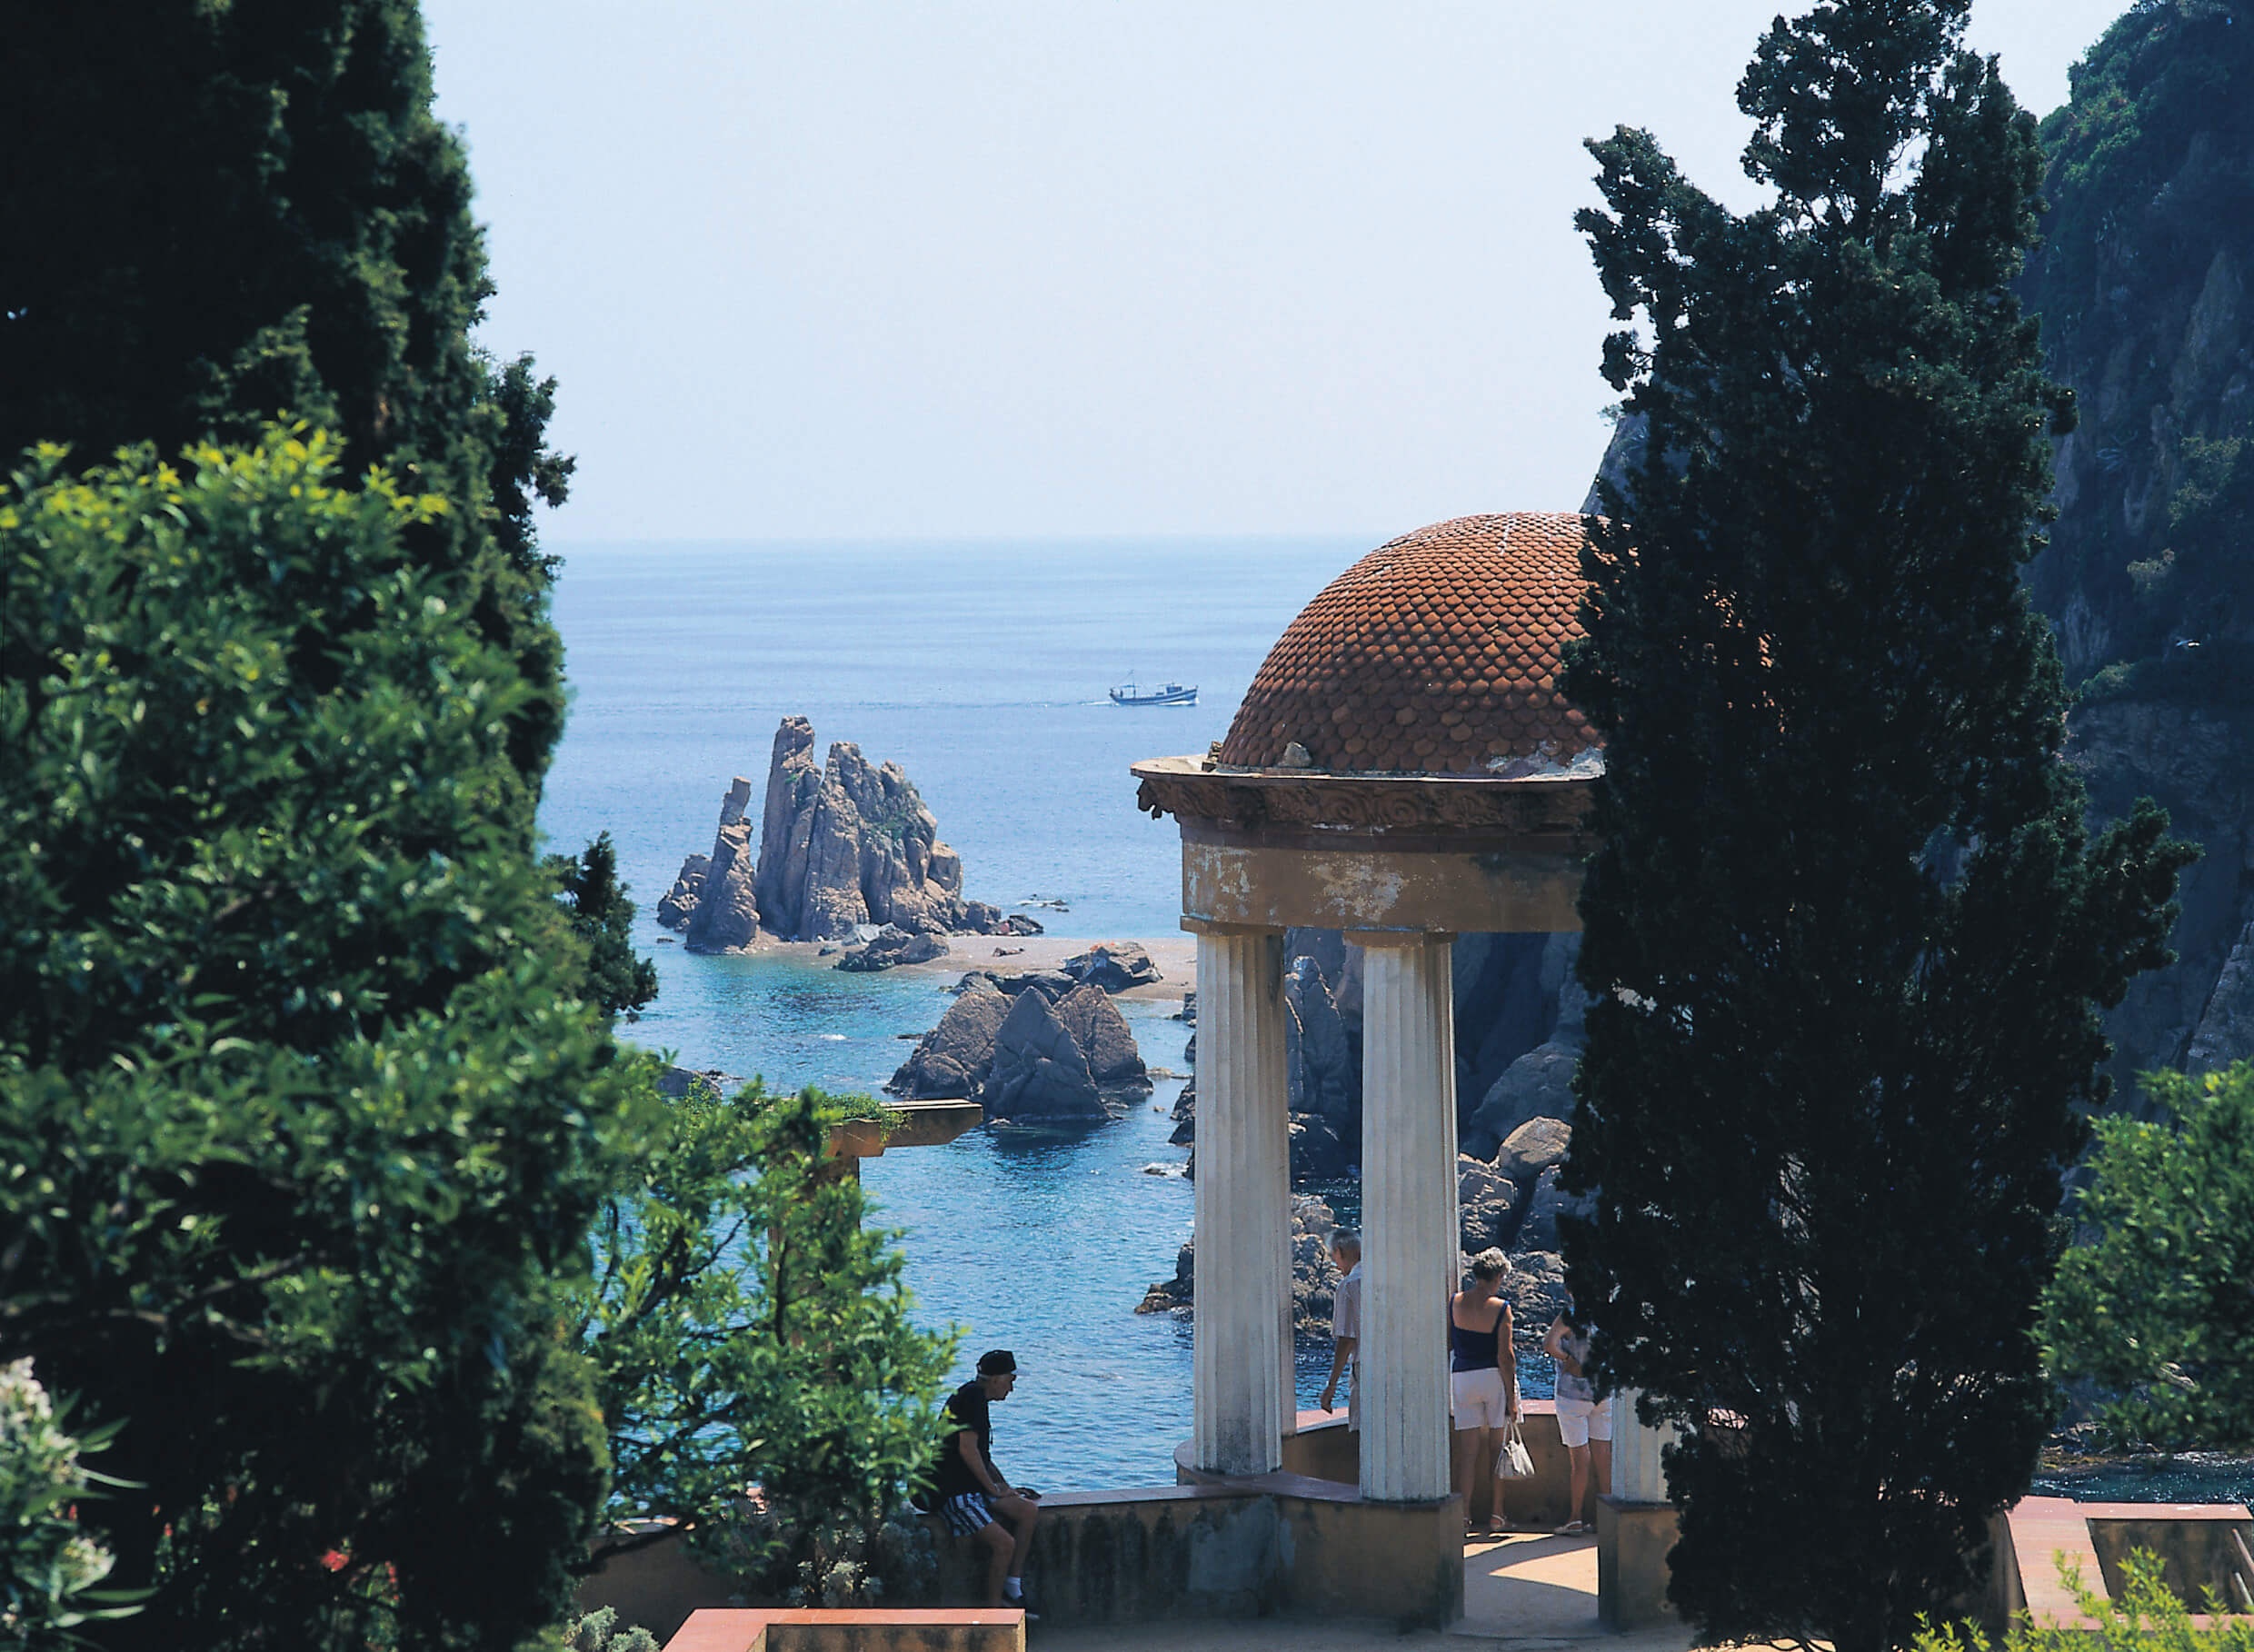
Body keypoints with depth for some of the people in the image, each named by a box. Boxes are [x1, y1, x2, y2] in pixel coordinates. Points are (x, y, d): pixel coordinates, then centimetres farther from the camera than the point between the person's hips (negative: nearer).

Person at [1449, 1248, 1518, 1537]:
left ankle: (1464, 1517, 0)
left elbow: (1446, 1346, 5)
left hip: (1462, 1378, 3)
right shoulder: (1500, 1308, -11)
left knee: (1468, 1451, 5)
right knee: (1497, 1448, 8)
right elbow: (1505, 1356, -12)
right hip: (1494, 1378, -3)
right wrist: (1511, 1397, -7)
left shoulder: (1454, 1303, -1)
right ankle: (1496, 1515, 11)